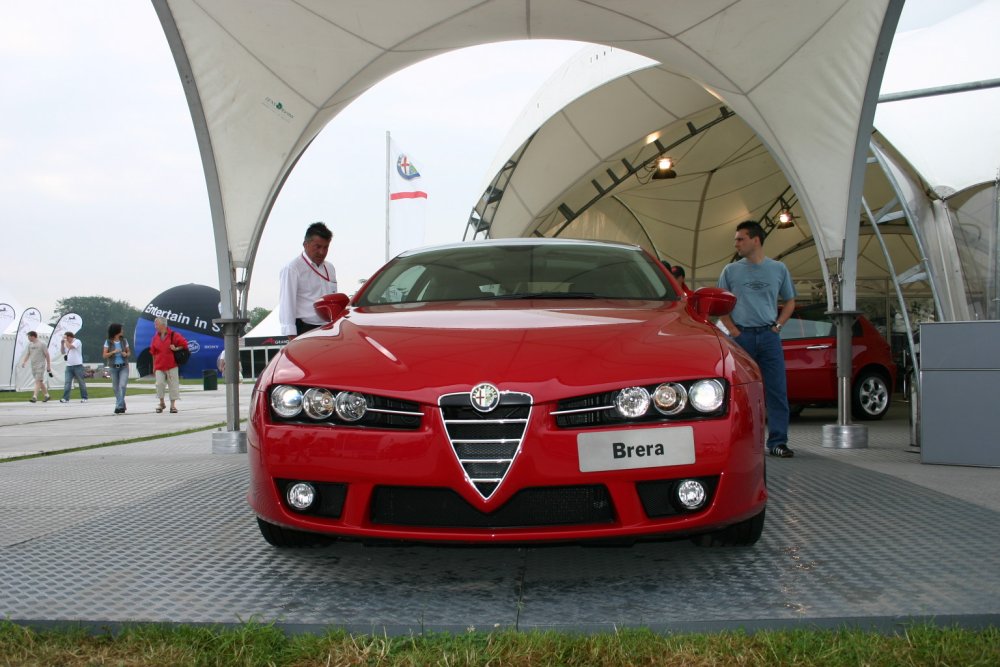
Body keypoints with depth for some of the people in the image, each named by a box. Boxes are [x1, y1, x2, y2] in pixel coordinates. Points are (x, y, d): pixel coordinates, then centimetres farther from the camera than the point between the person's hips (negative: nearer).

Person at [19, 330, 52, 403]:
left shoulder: (42, 344, -6)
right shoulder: (30, 345, 12)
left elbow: (47, 355, -5)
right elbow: (27, 354, 13)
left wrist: (48, 366, -6)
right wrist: (24, 362, -5)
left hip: (40, 365, -7)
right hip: (33, 366, 7)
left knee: (38, 381, -14)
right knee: (40, 381, 11)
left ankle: (34, 397, -21)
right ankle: (46, 395, 20)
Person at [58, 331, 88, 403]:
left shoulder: (77, 341, -5)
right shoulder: (67, 343, 18)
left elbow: (70, 346, -19)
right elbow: (62, 352, 18)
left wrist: (65, 340, -9)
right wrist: (62, 343, 7)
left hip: (77, 365, -6)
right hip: (69, 366, 6)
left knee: (81, 382, 1)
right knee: (67, 382, -2)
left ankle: (84, 398, 7)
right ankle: (65, 398, -5)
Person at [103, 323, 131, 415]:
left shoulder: (124, 340, 2)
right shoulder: (108, 342, -3)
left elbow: (129, 352, 12)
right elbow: (105, 355, -4)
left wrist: (126, 354, -10)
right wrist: (113, 352, -20)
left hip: (124, 367, 0)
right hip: (113, 367, 0)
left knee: (122, 385, -16)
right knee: (116, 388, 7)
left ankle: (119, 406, -15)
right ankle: (122, 406, 21)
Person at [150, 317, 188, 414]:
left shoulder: (173, 335, -2)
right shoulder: (155, 337, 9)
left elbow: (184, 343, 0)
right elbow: (153, 353, 12)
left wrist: (176, 349, -15)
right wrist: (154, 366, 11)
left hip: (172, 365, -2)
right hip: (159, 366, 2)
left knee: (173, 385, 1)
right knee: (159, 384, -6)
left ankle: (173, 405, 10)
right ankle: (162, 403, 10)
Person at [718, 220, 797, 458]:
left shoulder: (778, 269, 9)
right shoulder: (731, 270, 6)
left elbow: (789, 302, 16)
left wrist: (778, 325, 1)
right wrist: (733, 329, -5)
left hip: (769, 335, 1)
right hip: (741, 335, -1)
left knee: (777, 390, -3)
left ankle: (777, 442, 2)